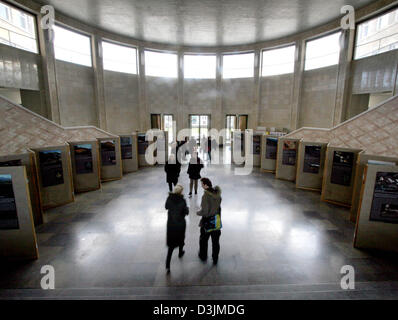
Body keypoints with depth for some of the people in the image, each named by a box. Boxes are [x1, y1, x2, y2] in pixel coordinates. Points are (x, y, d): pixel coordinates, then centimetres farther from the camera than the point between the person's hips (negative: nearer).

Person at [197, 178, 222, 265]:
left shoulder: (206, 196, -28)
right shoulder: (218, 194, -8)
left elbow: (204, 211, -24)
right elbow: (218, 206, 3)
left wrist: (198, 213, -5)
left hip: (207, 222, -5)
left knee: (203, 240, 20)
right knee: (216, 241, 18)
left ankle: (203, 256, 39)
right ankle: (215, 259, 31)